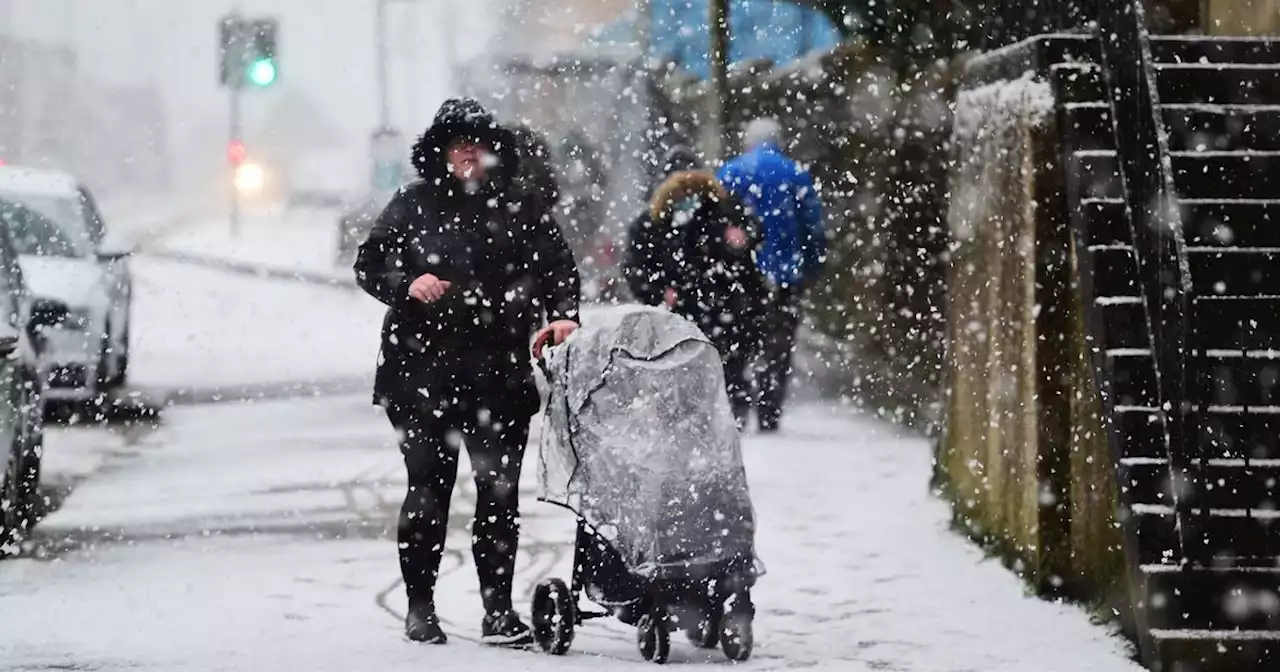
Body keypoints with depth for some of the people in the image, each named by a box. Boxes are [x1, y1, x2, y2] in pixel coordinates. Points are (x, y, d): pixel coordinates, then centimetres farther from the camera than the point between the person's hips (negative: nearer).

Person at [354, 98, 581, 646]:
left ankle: (498, 611, 6)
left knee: (499, 489, -1)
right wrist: (407, 283, -9)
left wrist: (563, 314, -15)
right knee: (428, 488, 0)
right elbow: (368, 265, 10)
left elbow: (557, 266, 3)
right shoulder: (413, 205, 7)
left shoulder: (518, 210, 8)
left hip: (498, 372, 1)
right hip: (422, 368, -1)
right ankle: (419, 607, 10)